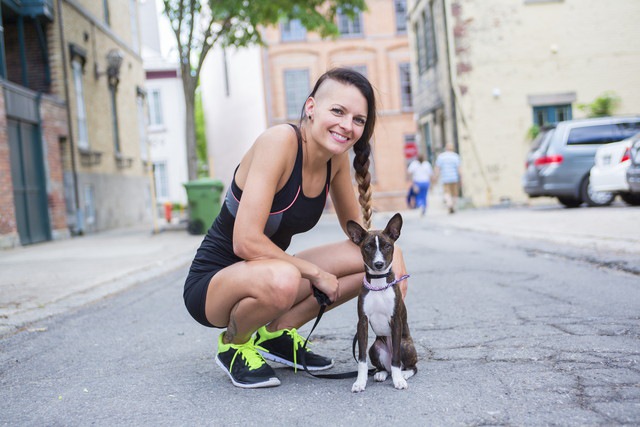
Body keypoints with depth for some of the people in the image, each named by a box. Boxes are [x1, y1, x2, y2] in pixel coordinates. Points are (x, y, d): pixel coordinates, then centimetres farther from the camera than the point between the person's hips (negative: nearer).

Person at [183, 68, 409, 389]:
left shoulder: (336, 157, -3)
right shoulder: (280, 141, -24)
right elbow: (246, 241, -30)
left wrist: (391, 259, -11)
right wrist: (316, 273, -20)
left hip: (262, 274, 7)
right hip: (211, 284, -7)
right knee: (282, 279, -40)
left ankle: (276, 333, 6)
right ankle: (233, 344, -5)